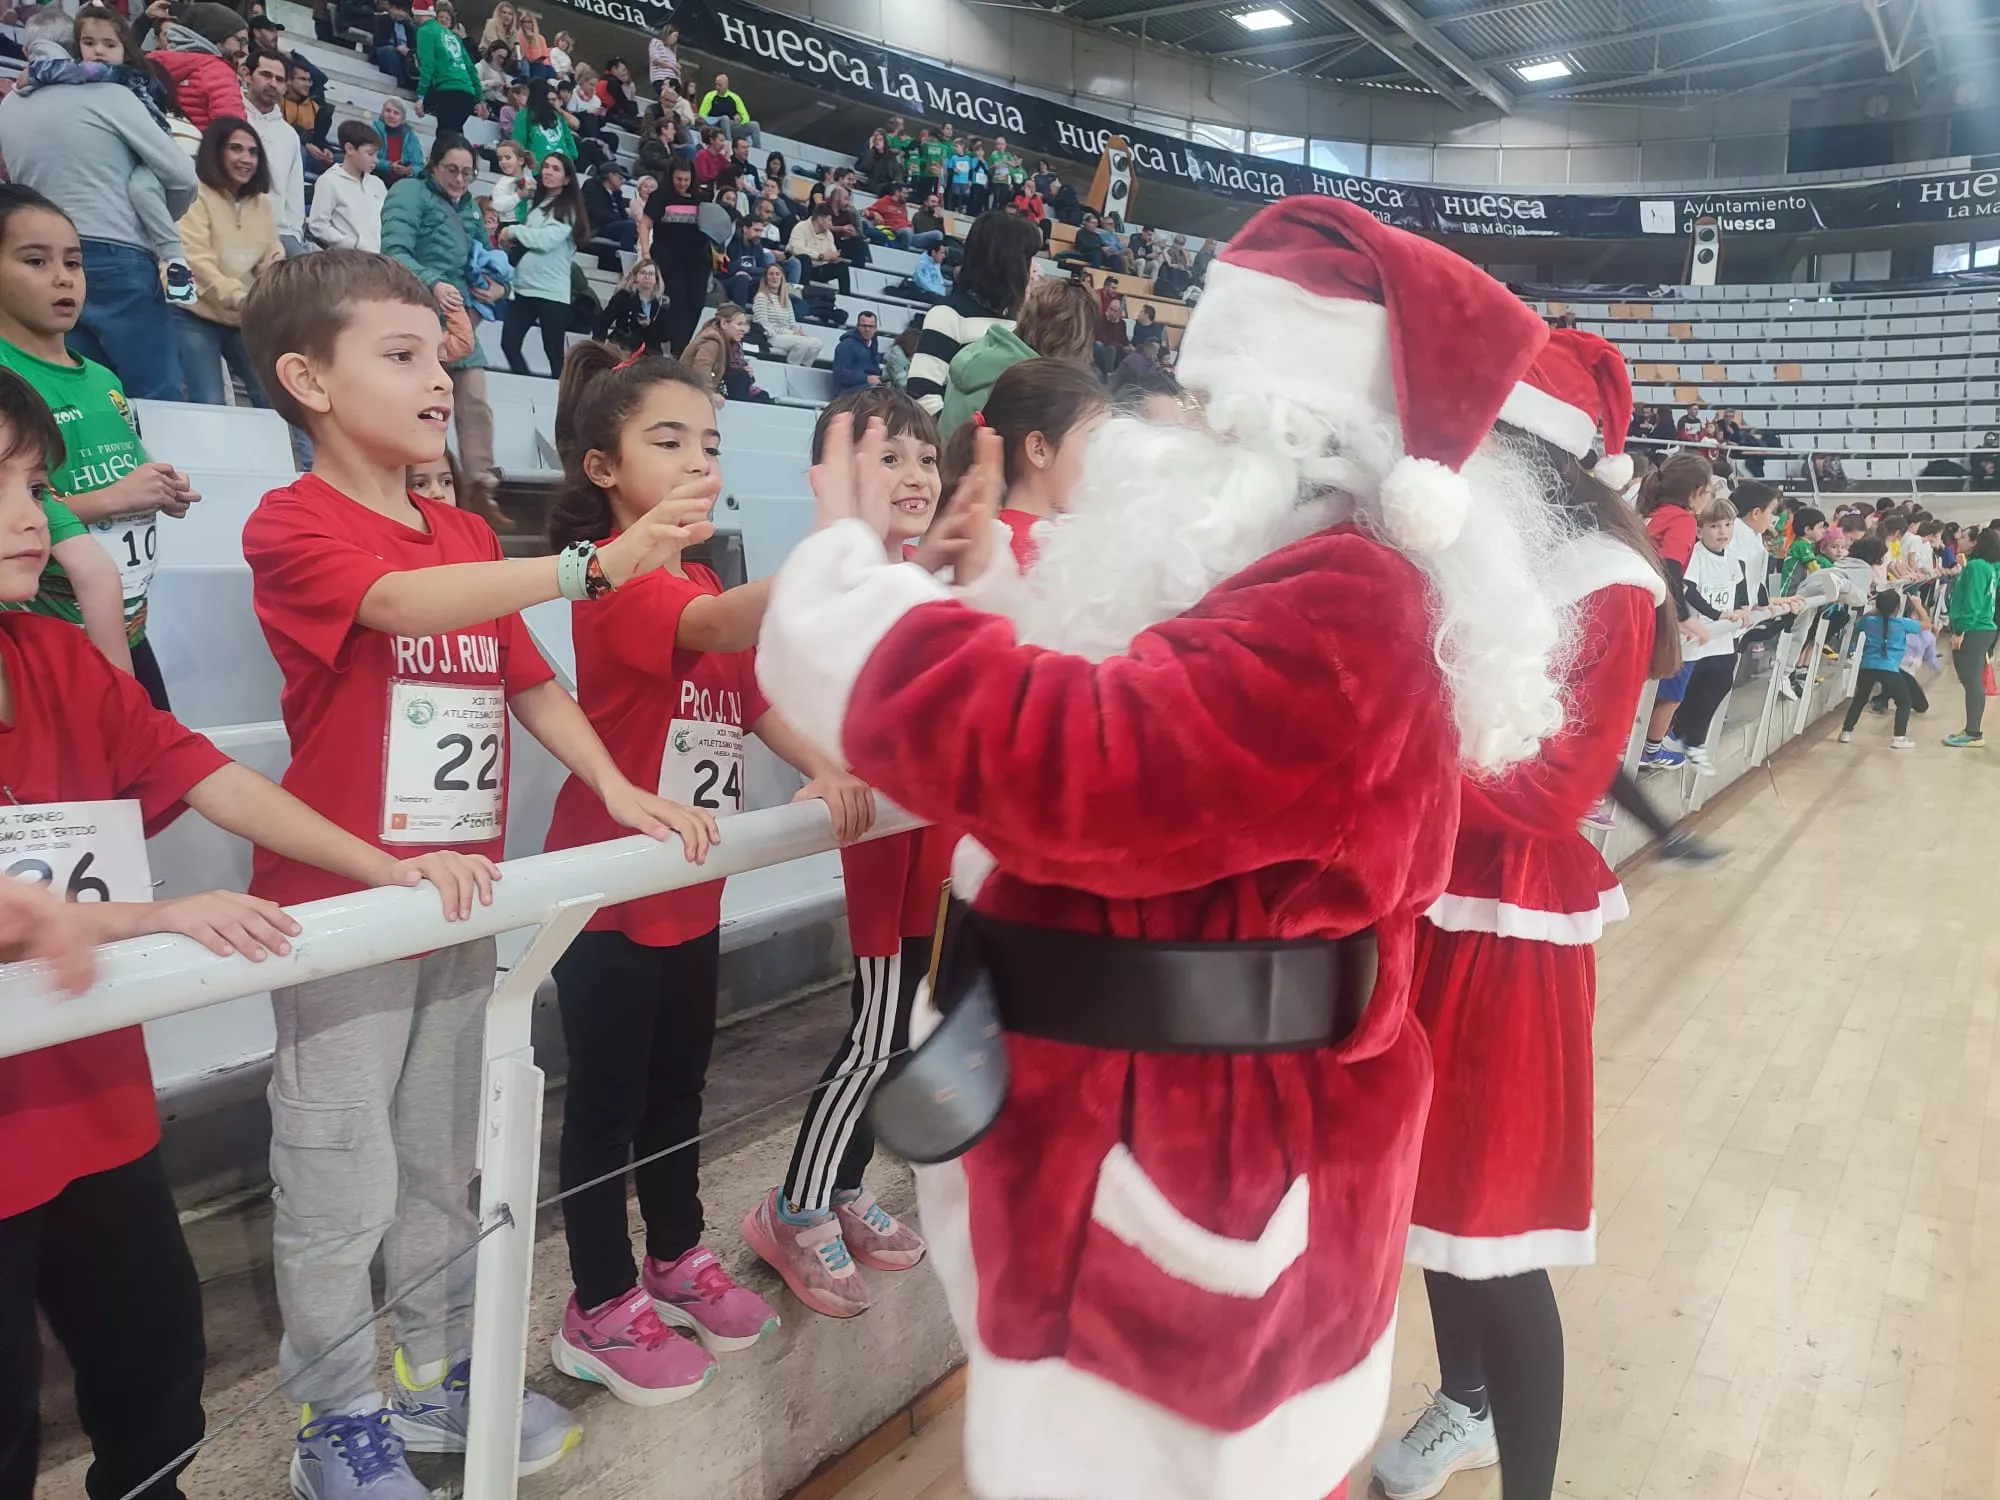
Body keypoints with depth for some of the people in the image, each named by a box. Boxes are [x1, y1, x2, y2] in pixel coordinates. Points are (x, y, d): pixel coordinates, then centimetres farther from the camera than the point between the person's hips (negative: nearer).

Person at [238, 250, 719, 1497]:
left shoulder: (471, 539, 11)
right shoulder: (290, 523, -10)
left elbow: (529, 680, 10)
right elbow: (400, 603, -29)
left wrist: (621, 788, -4)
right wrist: (592, 569, -40)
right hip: (341, 902, -6)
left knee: (442, 1163, 17)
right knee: (342, 1186, 5)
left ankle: (438, 1379, 34)